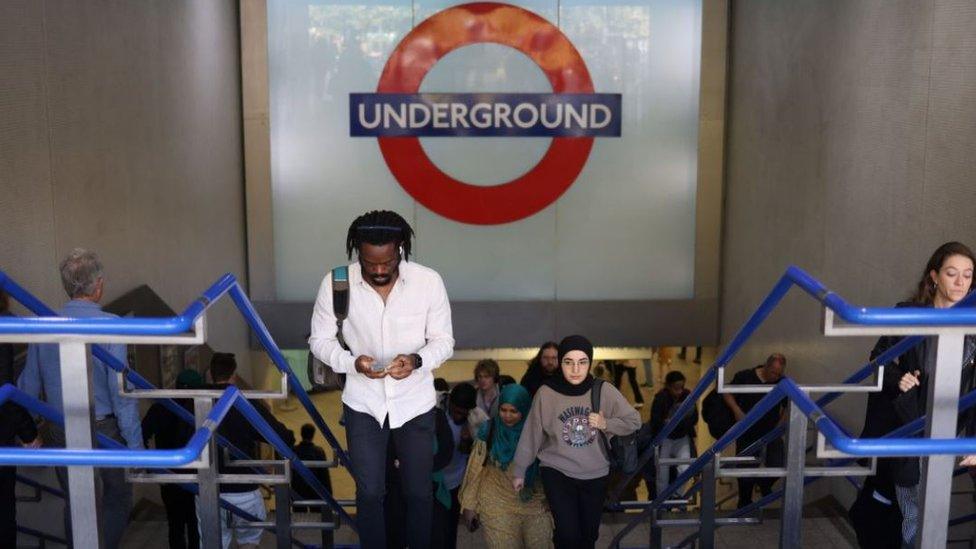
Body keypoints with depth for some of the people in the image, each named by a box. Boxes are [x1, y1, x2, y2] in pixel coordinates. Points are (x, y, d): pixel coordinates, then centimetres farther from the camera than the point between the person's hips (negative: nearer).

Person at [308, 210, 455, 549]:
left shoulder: (429, 281, -16)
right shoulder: (335, 283, -15)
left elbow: (443, 340, -6)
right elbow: (320, 340, -3)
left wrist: (417, 360, -27)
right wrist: (353, 363, -22)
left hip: (415, 402, 0)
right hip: (363, 403, 0)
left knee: (419, 492, 13)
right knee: (369, 493, 9)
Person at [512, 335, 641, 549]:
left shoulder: (604, 391, -11)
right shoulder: (546, 393, -13)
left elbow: (634, 421, 0)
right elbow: (531, 434, -3)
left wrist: (606, 424, -18)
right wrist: (519, 471, 5)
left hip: (596, 475, 2)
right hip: (557, 473, -2)